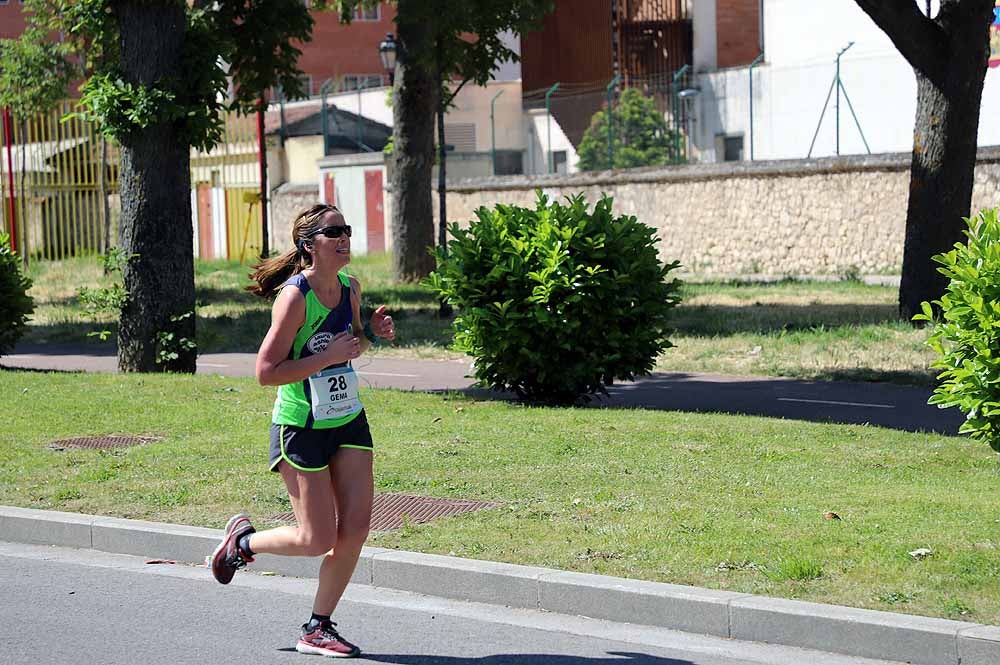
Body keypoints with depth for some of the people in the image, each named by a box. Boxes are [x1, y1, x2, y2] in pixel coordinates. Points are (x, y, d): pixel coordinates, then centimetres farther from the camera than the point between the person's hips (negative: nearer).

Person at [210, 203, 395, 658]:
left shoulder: (350, 287, 3)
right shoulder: (295, 297, -20)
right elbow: (266, 372, -21)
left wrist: (373, 332, -1)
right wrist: (328, 357, -25)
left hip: (349, 421, 7)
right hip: (301, 428, -7)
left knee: (356, 527, -2)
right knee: (318, 540, -3)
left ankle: (318, 628, 13)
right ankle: (243, 540, 27)